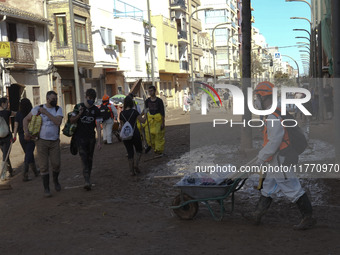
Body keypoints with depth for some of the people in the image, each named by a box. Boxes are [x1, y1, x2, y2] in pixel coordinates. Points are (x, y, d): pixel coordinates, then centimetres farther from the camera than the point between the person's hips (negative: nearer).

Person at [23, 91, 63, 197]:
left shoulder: (58, 109, 0)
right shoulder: (38, 109, -1)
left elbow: (58, 122, -17)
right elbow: (26, 119, 8)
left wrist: (46, 113, -18)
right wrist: (26, 132, -5)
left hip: (54, 141, 1)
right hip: (42, 141, -1)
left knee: (56, 164, 0)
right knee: (43, 166, -2)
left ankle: (56, 181, 30)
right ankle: (46, 188, 9)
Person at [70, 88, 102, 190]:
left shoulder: (96, 110, 2)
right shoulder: (78, 107, -1)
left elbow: (98, 126, -1)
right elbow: (72, 120, 4)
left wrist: (99, 141, -8)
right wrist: (79, 114, -15)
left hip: (91, 138, 2)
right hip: (80, 137, -2)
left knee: (90, 159, 9)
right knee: (84, 158, -14)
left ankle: (88, 179, 22)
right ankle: (87, 181, -23)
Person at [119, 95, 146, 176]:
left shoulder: (121, 113, 3)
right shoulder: (134, 112, -9)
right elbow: (142, 121, -9)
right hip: (135, 134, -3)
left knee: (130, 152, 10)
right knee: (139, 150, 17)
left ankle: (132, 171, 10)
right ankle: (136, 164, -4)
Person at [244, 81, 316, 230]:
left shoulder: (273, 117, -22)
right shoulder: (278, 113, 12)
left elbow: (274, 142, -25)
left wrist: (260, 159, -16)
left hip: (280, 161, -11)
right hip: (277, 162, 11)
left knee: (293, 190, -2)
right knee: (268, 188, 16)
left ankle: (308, 218, 8)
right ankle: (257, 215, 26)